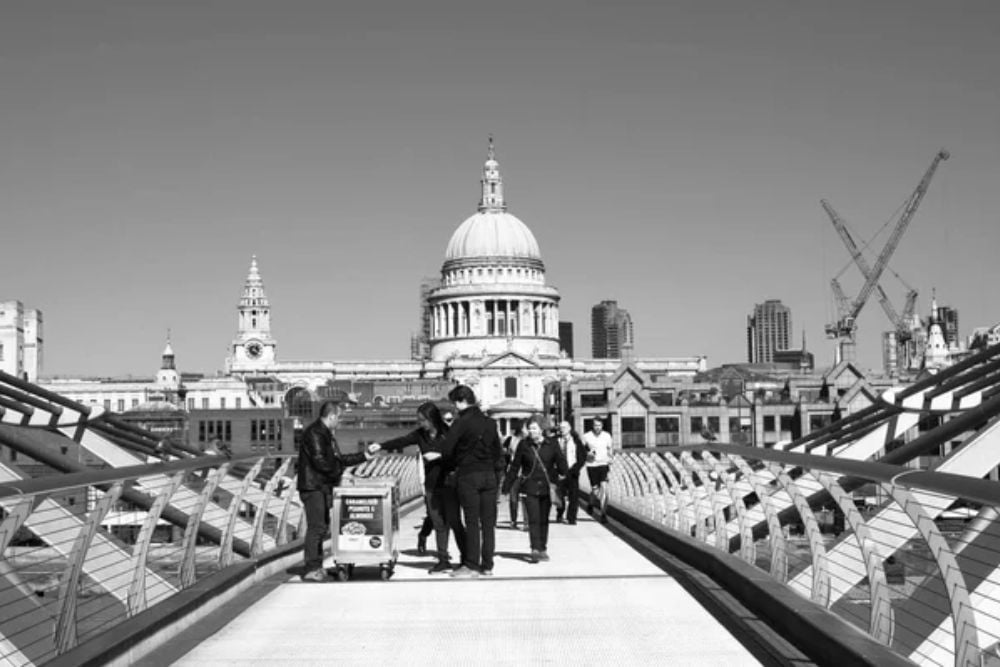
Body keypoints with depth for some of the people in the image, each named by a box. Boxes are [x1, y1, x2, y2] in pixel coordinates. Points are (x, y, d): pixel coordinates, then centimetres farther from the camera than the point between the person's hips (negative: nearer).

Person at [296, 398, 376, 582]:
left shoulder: (326, 434, 19)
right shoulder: (314, 433, -14)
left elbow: (339, 458, 21)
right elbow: (319, 462, -21)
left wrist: (365, 455, 18)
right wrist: (340, 472, -12)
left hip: (323, 487, 10)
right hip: (312, 487, -10)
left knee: (322, 526, 12)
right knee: (316, 527, -10)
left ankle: (316, 566, 17)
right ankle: (311, 569, -8)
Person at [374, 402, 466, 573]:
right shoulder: (420, 434, 6)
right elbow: (401, 441, -2)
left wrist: (439, 455, -20)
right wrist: (381, 446, -12)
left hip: (448, 483, -4)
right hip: (432, 485, 4)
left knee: (454, 522, -4)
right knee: (438, 523, 5)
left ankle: (466, 558, 5)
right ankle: (443, 559, 12)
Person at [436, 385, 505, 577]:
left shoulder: (461, 423, -10)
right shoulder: (489, 423, 9)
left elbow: (446, 449, -11)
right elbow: (498, 451, 13)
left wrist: (449, 467, 8)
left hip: (468, 475, -5)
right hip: (489, 475, 5)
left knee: (472, 522, -2)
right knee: (488, 522, 7)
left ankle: (472, 565, -1)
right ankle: (487, 565, 10)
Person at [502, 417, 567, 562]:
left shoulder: (552, 444, 1)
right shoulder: (524, 445, 1)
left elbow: (561, 463, 4)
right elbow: (515, 467, 4)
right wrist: (507, 485, 2)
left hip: (547, 488, 1)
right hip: (529, 488, -1)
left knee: (544, 520, 8)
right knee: (533, 519, -9)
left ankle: (542, 549, 18)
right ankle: (535, 549, -12)